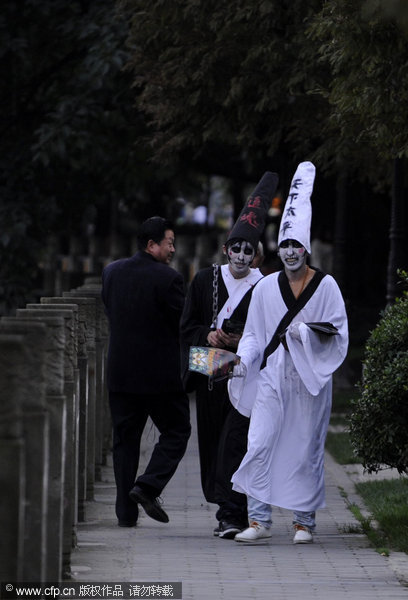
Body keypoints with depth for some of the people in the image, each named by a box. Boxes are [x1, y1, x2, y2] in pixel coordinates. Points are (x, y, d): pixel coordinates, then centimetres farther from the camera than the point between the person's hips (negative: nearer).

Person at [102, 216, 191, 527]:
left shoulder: (112, 271, 5)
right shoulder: (168, 277, -13)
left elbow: (110, 314, 12)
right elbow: (183, 323, -9)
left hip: (120, 370, 5)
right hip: (161, 371, -5)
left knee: (125, 438, 10)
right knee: (176, 431, 10)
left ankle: (126, 511, 7)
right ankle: (148, 486, -7)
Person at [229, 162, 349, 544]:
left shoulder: (325, 286, 1)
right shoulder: (266, 287, 7)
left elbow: (339, 332, 0)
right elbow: (254, 333, 8)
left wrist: (307, 332, -15)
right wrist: (243, 359, -9)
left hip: (309, 379, -2)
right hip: (272, 376, 2)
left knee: (306, 448, 2)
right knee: (259, 444, -10)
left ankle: (305, 521, 13)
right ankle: (259, 519, -8)